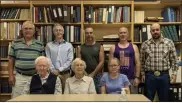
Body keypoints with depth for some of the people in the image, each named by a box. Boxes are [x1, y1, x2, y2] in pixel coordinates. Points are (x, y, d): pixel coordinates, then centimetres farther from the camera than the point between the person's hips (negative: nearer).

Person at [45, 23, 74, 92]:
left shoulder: (69, 45, 6)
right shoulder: (49, 45, 7)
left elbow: (70, 60, -2)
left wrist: (59, 69, -10)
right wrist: (54, 71, -10)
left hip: (65, 73, 0)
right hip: (53, 74, 0)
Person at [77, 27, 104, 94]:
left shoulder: (99, 47, 3)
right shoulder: (80, 48, 7)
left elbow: (101, 62, -4)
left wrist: (93, 74, -10)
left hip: (97, 75, -1)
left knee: (99, 93, 2)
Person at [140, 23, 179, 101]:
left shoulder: (169, 43, 0)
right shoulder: (145, 44, 2)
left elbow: (174, 60, 3)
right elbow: (142, 61, 7)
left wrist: (174, 73, -3)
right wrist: (142, 74, 5)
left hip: (164, 75, 0)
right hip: (149, 76, 0)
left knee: (164, 99, 12)